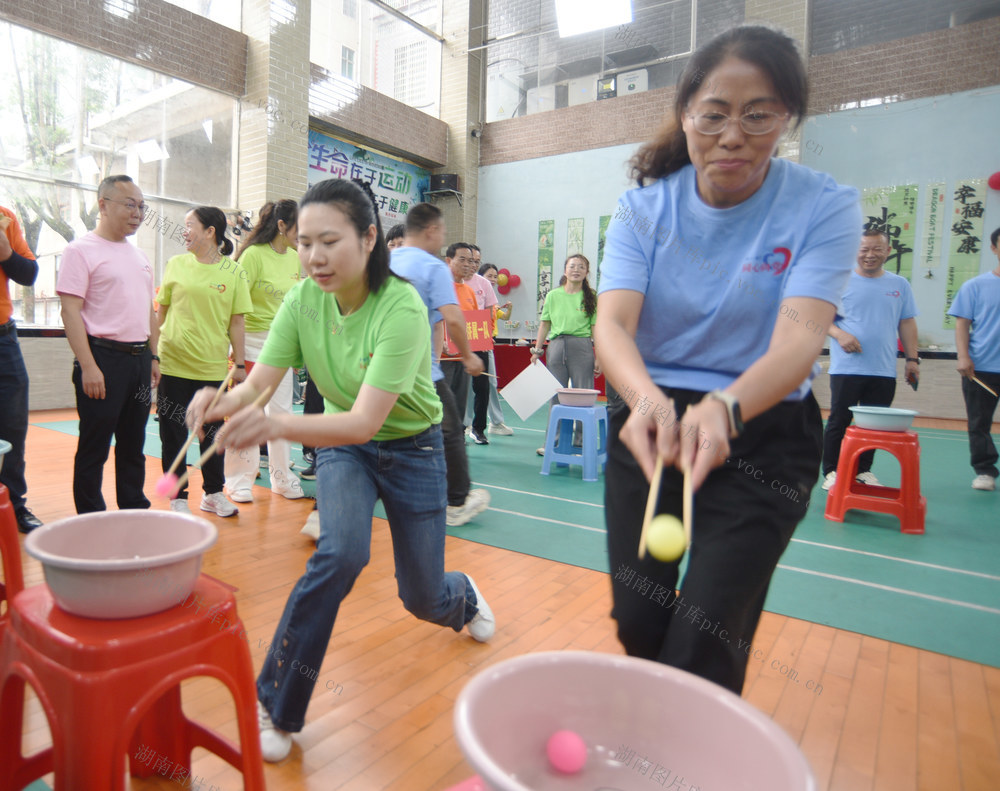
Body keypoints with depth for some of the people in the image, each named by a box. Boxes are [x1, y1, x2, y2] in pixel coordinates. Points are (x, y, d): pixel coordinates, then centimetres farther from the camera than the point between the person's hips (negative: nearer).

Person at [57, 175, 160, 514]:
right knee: (94, 447, 2)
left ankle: (135, 512, 25)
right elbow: (70, 311, -12)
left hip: (139, 358, 7)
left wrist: (153, 357, 15)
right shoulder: (81, 250, -5)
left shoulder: (139, 255, 16)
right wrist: (88, 366, -19)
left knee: (133, 443, 14)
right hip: (104, 358, -7)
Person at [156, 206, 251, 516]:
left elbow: (237, 321, 1)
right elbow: (162, 311, 10)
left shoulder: (234, 272, -1)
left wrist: (239, 363, 0)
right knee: (173, 432, 7)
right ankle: (178, 497, 21)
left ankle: (213, 493, 26)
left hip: (212, 366, -1)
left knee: (211, 432, 10)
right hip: (173, 364, 1)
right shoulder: (176, 264, 4)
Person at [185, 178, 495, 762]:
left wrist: (275, 424, -53)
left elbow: (365, 421, -38)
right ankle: (275, 705, -6)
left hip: (412, 447, -2)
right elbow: (258, 383, -21)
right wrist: (225, 403, -43)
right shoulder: (303, 300, -15)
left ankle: (463, 594, 48)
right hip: (342, 446, 3)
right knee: (341, 552, -27)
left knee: (424, 600, 7)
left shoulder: (402, 308, -31)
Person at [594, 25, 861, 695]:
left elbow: (800, 337, -24)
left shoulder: (825, 208, -9)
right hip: (647, 424, 2)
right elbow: (612, 320, -19)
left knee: (704, 645, -6)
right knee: (638, 622, 8)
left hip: (764, 434, -2)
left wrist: (726, 406, -45)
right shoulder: (644, 209, -4)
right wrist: (646, 396, -40)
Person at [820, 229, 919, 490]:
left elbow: (907, 323, 14)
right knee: (839, 421, 1)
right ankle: (831, 471, 9)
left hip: (884, 371, 3)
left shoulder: (900, 285, 12)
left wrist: (912, 359, 7)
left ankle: (863, 470, 20)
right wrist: (839, 334, -17)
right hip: (846, 368, -3)